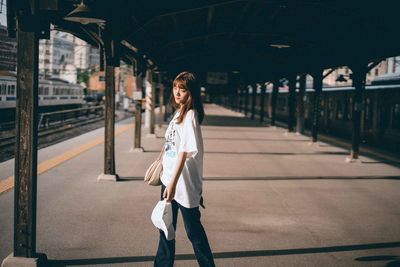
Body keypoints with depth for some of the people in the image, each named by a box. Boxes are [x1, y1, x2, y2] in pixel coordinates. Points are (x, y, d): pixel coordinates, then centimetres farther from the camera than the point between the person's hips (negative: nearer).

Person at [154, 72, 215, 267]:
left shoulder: (190, 116, -16)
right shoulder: (178, 113, 9)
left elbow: (184, 151, -23)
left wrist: (173, 182, -27)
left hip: (184, 183, -9)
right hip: (168, 178, 9)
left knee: (193, 228, 2)